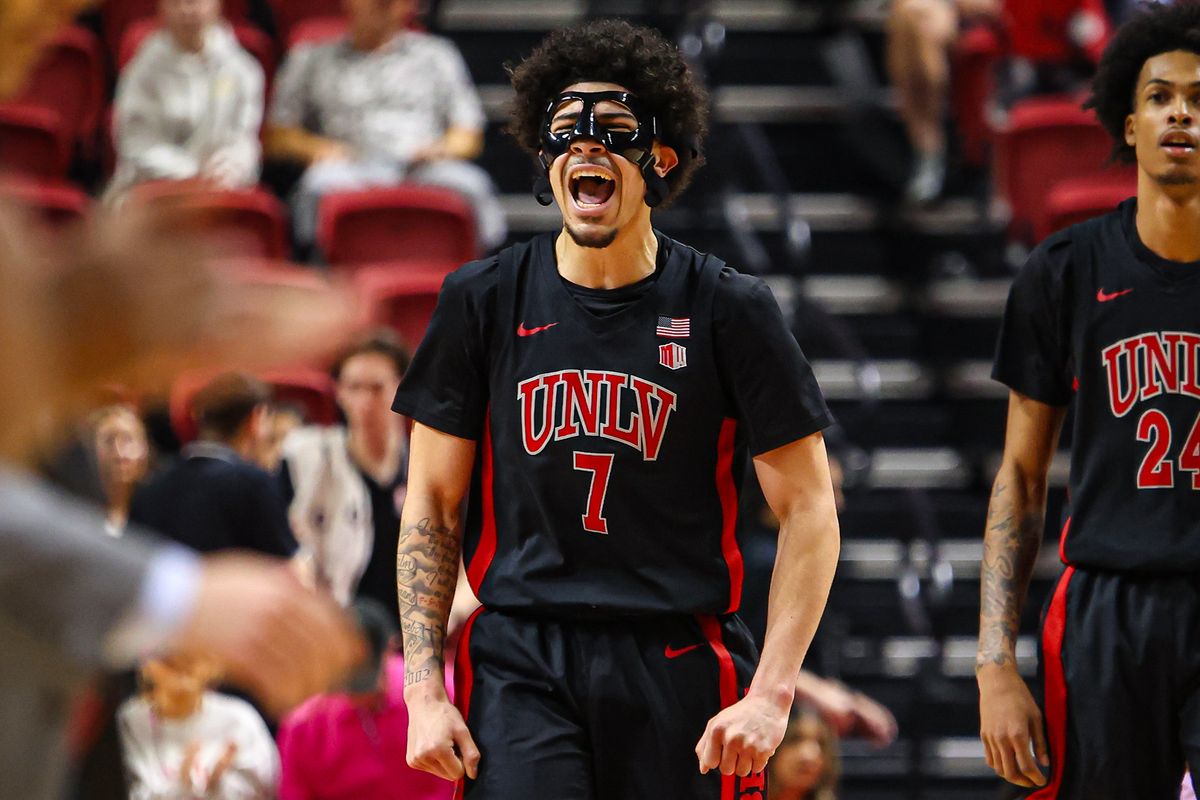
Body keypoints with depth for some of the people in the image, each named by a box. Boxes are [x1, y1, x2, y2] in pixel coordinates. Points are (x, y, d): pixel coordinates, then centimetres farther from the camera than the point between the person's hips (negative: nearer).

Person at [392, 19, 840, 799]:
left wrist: (772, 694, -9)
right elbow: (432, 506, 9)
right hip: (521, 665, 0)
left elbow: (808, 512, 1)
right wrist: (423, 690, 0)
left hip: (679, 670, 0)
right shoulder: (483, 300, 5)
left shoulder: (730, 309, 0)